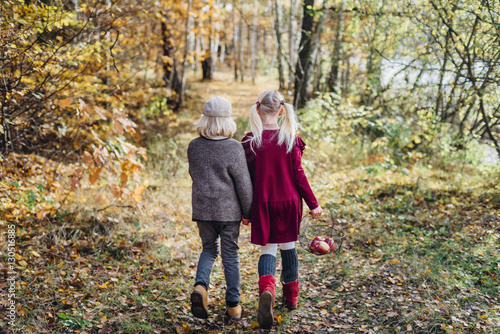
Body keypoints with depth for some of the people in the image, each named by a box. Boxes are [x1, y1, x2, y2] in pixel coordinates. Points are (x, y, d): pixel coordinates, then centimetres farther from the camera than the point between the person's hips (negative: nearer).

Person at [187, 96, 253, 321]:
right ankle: (233, 305, 19)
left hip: (202, 209, 3)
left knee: (208, 249, 20)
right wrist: (247, 211, 0)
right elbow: (244, 184, -12)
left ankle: (201, 285, -6)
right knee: (230, 255, 9)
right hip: (228, 210, -3)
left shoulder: (194, 146, -4)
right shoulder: (234, 148, -17)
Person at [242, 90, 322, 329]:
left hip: (262, 204, -1)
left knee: (268, 249, 7)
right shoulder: (291, 139, -8)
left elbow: (246, 178, -5)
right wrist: (313, 204, 3)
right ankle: (291, 296, 32)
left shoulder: (251, 141, -8)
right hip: (288, 201, 1)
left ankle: (267, 289, -22)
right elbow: (298, 174, -6)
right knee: (288, 246, 18)